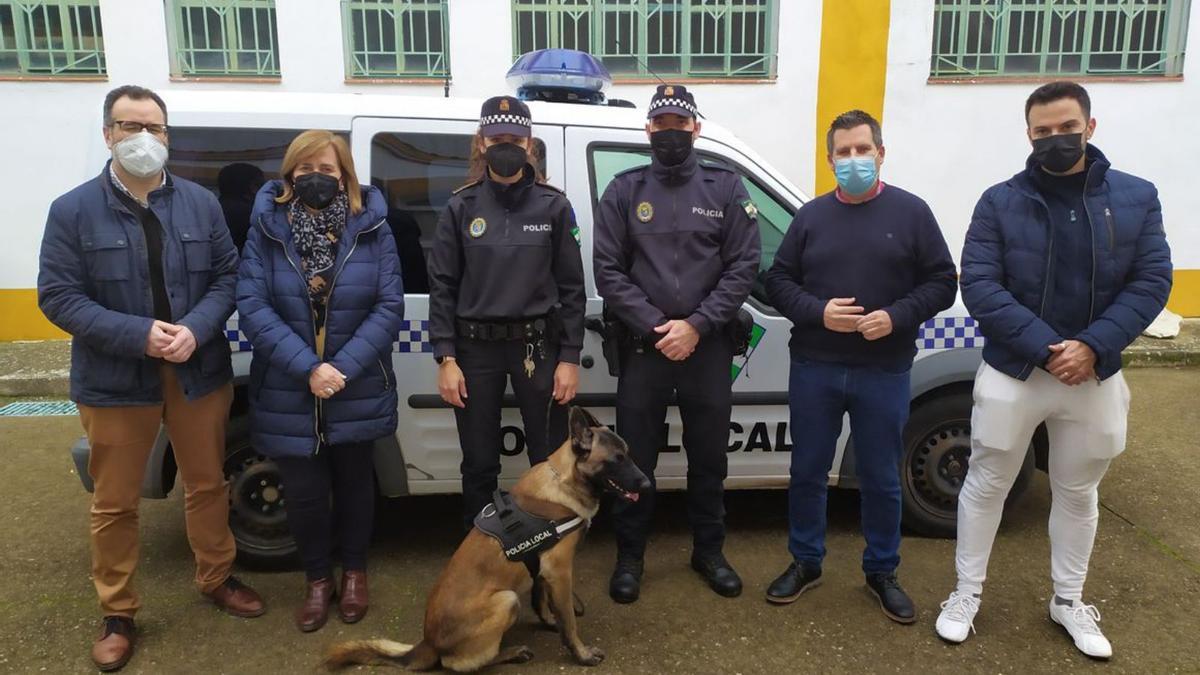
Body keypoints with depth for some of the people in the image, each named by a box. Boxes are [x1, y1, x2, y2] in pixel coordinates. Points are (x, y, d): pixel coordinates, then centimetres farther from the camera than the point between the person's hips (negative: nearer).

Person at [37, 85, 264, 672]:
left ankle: (216, 579, 36)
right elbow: (57, 296, -8)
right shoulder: (73, 210, -5)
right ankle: (118, 615, 27)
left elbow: (227, 276, 1)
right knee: (114, 504, 10)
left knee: (207, 486, 15)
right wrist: (139, 334, -21)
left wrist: (195, 330, -17)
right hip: (114, 381, -2)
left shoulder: (201, 203, 2)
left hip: (199, 373, 2)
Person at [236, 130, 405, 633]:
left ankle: (354, 572, 39)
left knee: (354, 483, 16)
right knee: (303, 492, 10)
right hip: (288, 395, 0)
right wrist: (308, 368, -20)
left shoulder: (372, 229, -4)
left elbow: (389, 307, -9)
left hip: (358, 394, 0)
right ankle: (318, 579, 34)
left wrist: (343, 368, -19)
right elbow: (252, 306, -11)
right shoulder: (266, 229, -4)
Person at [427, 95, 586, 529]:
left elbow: (571, 287, 2)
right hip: (475, 347, 1)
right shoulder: (461, 207, 3)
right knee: (479, 463, 10)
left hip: (538, 345, 0)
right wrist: (446, 359, -5)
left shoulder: (553, 206, 2)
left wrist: (570, 358, -4)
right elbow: (442, 286, 2)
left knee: (550, 460, 6)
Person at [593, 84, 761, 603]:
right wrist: (655, 326, -13)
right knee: (635, 457, 7)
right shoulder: (624, 190, 3)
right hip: (642, 345, 0)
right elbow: (608, 270, -3)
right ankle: (629, 556, 24)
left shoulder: (726, 188, 3)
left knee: (708, 456, 13)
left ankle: (709, 551, 32)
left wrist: (696, 326, -13)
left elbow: (743, 267, -2)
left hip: (708, 345, 1)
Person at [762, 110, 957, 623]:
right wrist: (817, 312, -13)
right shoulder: (811, 216, 6)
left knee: (881, 479, 10)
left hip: (885, 373, -1)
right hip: (814, 369, 2)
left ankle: (882, 571, 29)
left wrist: (896, 317, -16)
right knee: (807, 471, 11)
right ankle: (805, 563, 29)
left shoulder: (911, 212, 1)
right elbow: (777, 281, 5)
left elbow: (941, 282, 1)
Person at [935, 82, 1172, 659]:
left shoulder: (1137, 198, 0)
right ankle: (966, 594, 26)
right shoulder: (1000, 202, -6)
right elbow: (979, 286, -13)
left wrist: (1093, 346, -19)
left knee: (1078, 493, 17)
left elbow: (1151, 282, -5)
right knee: (986, 485, 9)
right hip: (1011, 374, -2)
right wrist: (1047, 348, -21)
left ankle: (1068, 602, 36)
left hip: (1095, 378, 2)